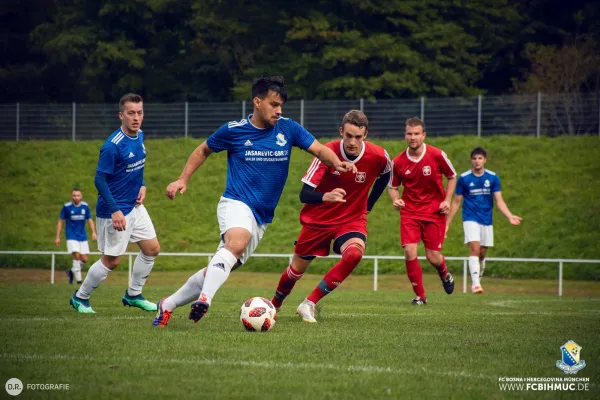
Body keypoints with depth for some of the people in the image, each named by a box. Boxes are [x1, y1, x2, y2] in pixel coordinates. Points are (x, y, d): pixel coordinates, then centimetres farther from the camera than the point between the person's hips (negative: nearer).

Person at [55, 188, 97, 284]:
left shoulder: (85, 206, 1)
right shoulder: (66, 207, -6)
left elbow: (90, 220, 7)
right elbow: (60, 222, 1)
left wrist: (93, 232, -9)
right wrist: (57, 237, -1)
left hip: (82, 237, 4)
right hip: (71, 236, -4)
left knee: (84, 259, 1)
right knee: (76, 255, -20)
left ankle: (72, 271, 28)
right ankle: (78, 279, -11)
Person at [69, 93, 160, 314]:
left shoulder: (139, 136, 2)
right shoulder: (113, 146, -24)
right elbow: (100, 180, -22)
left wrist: (142, 186, 3)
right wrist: (115, 211, -25)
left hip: (135, 207, 8)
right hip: (114, 211, -8)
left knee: (152, 248, 9)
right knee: (112, 260, 0)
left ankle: (133, 295, 25)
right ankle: (80, 297, 19)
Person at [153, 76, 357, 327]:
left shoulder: (288, 129, 3)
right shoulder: (233, 130, -2)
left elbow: (319, 149, -1)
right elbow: (203, 150, 14)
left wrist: (337, 163, -22)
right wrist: (183, 180, 6)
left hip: (262, 217, 4)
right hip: (236, 203, -4)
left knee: (220, 268, 6)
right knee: (237, 242, -37)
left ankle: (169, 304, 22)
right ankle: (204, 300, -47)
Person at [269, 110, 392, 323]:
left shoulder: (378, 156, -16)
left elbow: (385, 175, 12)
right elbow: (304, 194, -26)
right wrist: (325, 196, -47)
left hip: (352, 219, 1)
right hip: (318, 219, 0)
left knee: (354, 253, -31)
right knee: (297, 268, 11)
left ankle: (309, 304, -18)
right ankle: (274, 305, 46)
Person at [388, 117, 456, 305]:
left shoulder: (437, 155, -9)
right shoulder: (398, 162, -5)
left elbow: (452, 177, 6)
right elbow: (393, 186, 9)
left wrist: (447, 200, -4)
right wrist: (395, 200, -12)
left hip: (434, 211, -1)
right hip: (410, 211, 1)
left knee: (433, 256, -2)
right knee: (409, 251, -15)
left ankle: (445, 274, 37)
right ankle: (420, 295, 1)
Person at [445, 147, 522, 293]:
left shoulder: (493, 178, 1)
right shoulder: (463, 178, -3)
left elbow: (499, 201, 0)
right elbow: (456, 202, 4)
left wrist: (510, 216, -16)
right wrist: (446, 223, 4)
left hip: (486, 221, 3)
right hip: (471, 219, -3)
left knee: (482, 254, 10)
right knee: (474, 249, -19)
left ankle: (477, 280, 32)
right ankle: (475, 283, -24)